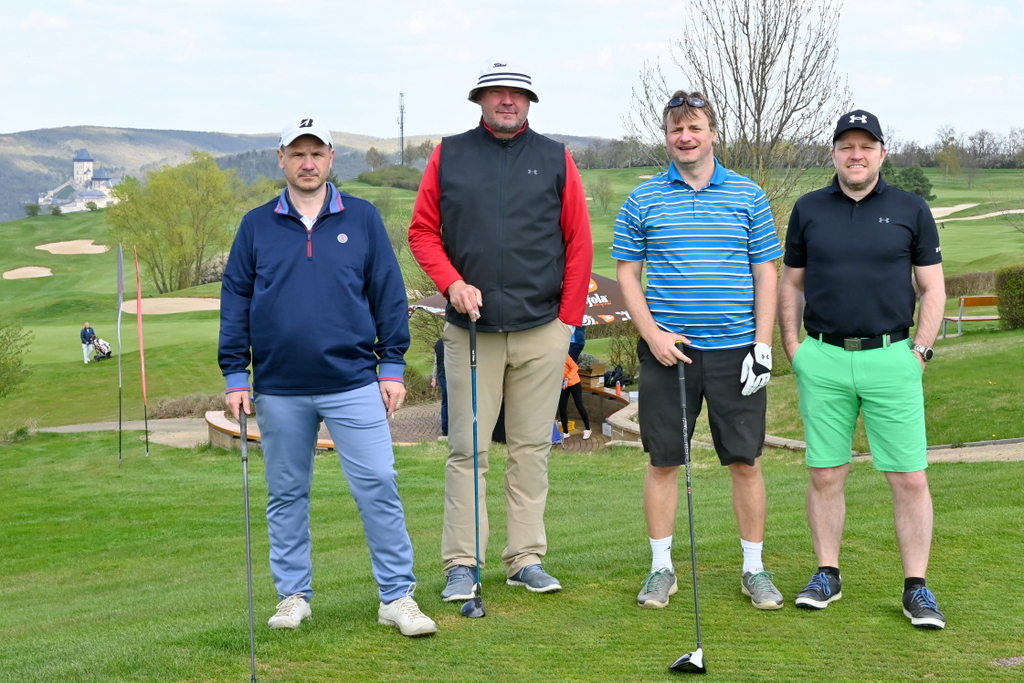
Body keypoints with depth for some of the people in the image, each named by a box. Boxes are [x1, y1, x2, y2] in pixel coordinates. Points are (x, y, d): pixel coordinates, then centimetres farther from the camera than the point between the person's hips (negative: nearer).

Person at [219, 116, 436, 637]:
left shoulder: (362, 219, 5)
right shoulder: (256, 226, 7)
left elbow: (388, 295, 5)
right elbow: (235, 302, 8)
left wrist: (393, 368, 1)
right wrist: (235, 376, 2)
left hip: (354, 384, -1)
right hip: (280, 390, 2)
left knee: (378, 487, -5)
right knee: (286, 496, 9)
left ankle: (397, 597, 3)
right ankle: (293, 596, 21)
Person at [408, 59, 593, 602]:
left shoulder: (555, 159, 8)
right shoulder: (449, 156, 8)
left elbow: (578, 242, 7)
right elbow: (422, 231, 7)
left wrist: (568, 317, 1)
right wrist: (452, 282, -9)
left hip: (542, 332, 1)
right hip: (472, 329, 0)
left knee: (532, 448, 6)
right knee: (466, 449, -2)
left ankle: (526, 558, 13)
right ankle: (461, 563, 4)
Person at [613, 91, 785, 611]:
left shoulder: (749, 196, 6)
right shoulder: (643, 200, 4)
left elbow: (766, 273, 6)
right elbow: (627, 274, 6)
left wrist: (762, 344, -3)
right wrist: (653, 334, -7)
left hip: (736, 351, 0)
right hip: (667, 350, 0)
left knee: (745, 462, 4)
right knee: (663, 462, 5)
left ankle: (754, 568, 16)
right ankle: (661, 567, 17)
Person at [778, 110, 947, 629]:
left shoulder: (910, 210, 5)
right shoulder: (808, 210, 9)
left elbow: (933, 288, 7)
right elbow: (791, 283, 14)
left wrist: (920, 350, -2)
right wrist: (792, 347, 5)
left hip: (891, 357, -1)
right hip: (823, 359, 1)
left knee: (909, 478, -2)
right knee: (825, 474, 6)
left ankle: (916, 587, 5)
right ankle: (827, 574, 18)